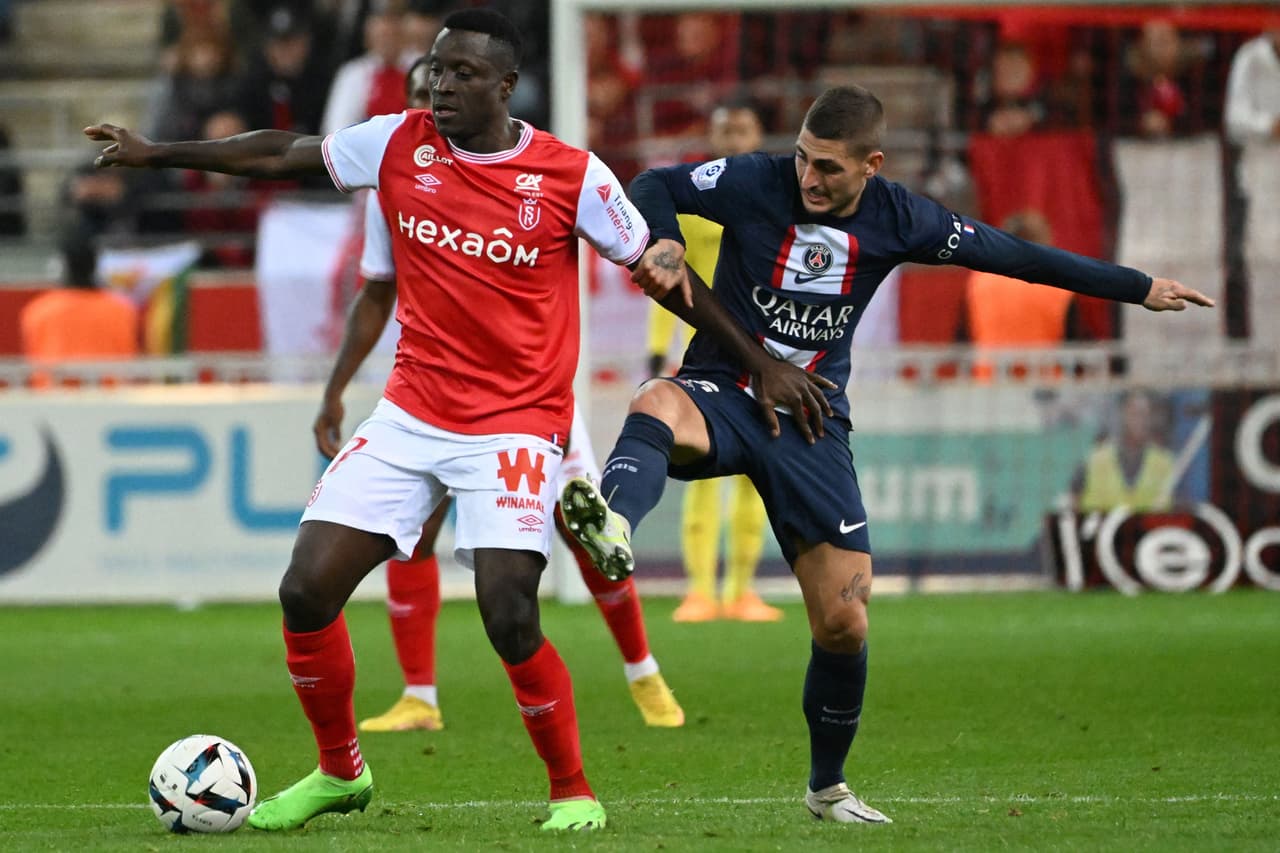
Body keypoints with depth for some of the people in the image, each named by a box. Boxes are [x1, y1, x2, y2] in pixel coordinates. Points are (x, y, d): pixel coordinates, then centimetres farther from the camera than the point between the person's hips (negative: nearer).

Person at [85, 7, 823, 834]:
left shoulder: (572, 176, -9)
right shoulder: (399, 143, -1)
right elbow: (281, 153, 10)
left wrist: (760, 360, 0)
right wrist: (158, 153, 10)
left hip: (516, 425, -4)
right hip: (410, 416, 4)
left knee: (509, 617, -20)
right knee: (306, 590, -4)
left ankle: (574, 791, 2)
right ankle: (340, 772, 18)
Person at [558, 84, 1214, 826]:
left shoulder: (897, 220, -3)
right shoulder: (757, 183, -10)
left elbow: (1010, 254, 8)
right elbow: (655, 185, 1)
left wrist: (1139, 288, 14)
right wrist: (665, 242, -22)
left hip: (812, 424, 2)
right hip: (723, 394, -2)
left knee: (845, 622, -1)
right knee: (658, 407, -40)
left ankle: (828, 789, 21)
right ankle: (611, 528, -73)